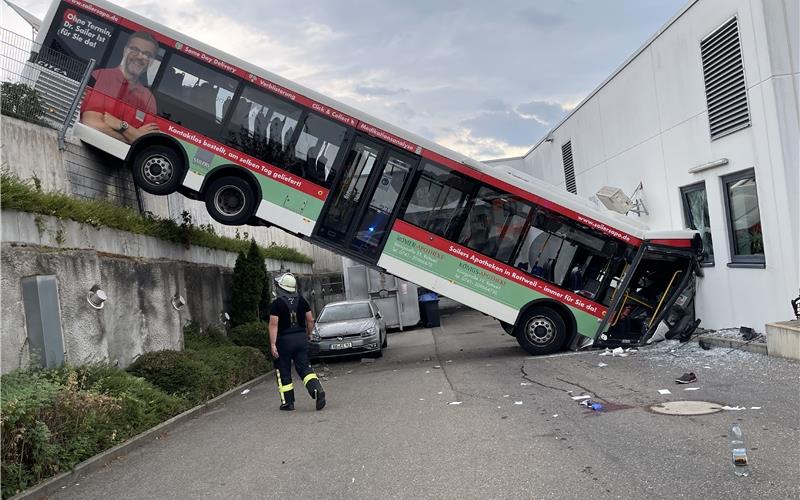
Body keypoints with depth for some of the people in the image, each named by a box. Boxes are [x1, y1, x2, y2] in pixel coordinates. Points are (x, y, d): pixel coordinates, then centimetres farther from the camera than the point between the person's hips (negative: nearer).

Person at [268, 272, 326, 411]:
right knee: (305, 368, 6)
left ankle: (288, 402, 14)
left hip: (284, 340, -4)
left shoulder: (277, 303, -11)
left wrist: (273, 344, -16)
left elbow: (274, 324, -16)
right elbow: (310, 320, 6)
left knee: (284, 373, 9)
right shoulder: (301, 301, 4)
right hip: (301, 338, 4)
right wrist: (309, 334, 21)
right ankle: (317, 390, -16)